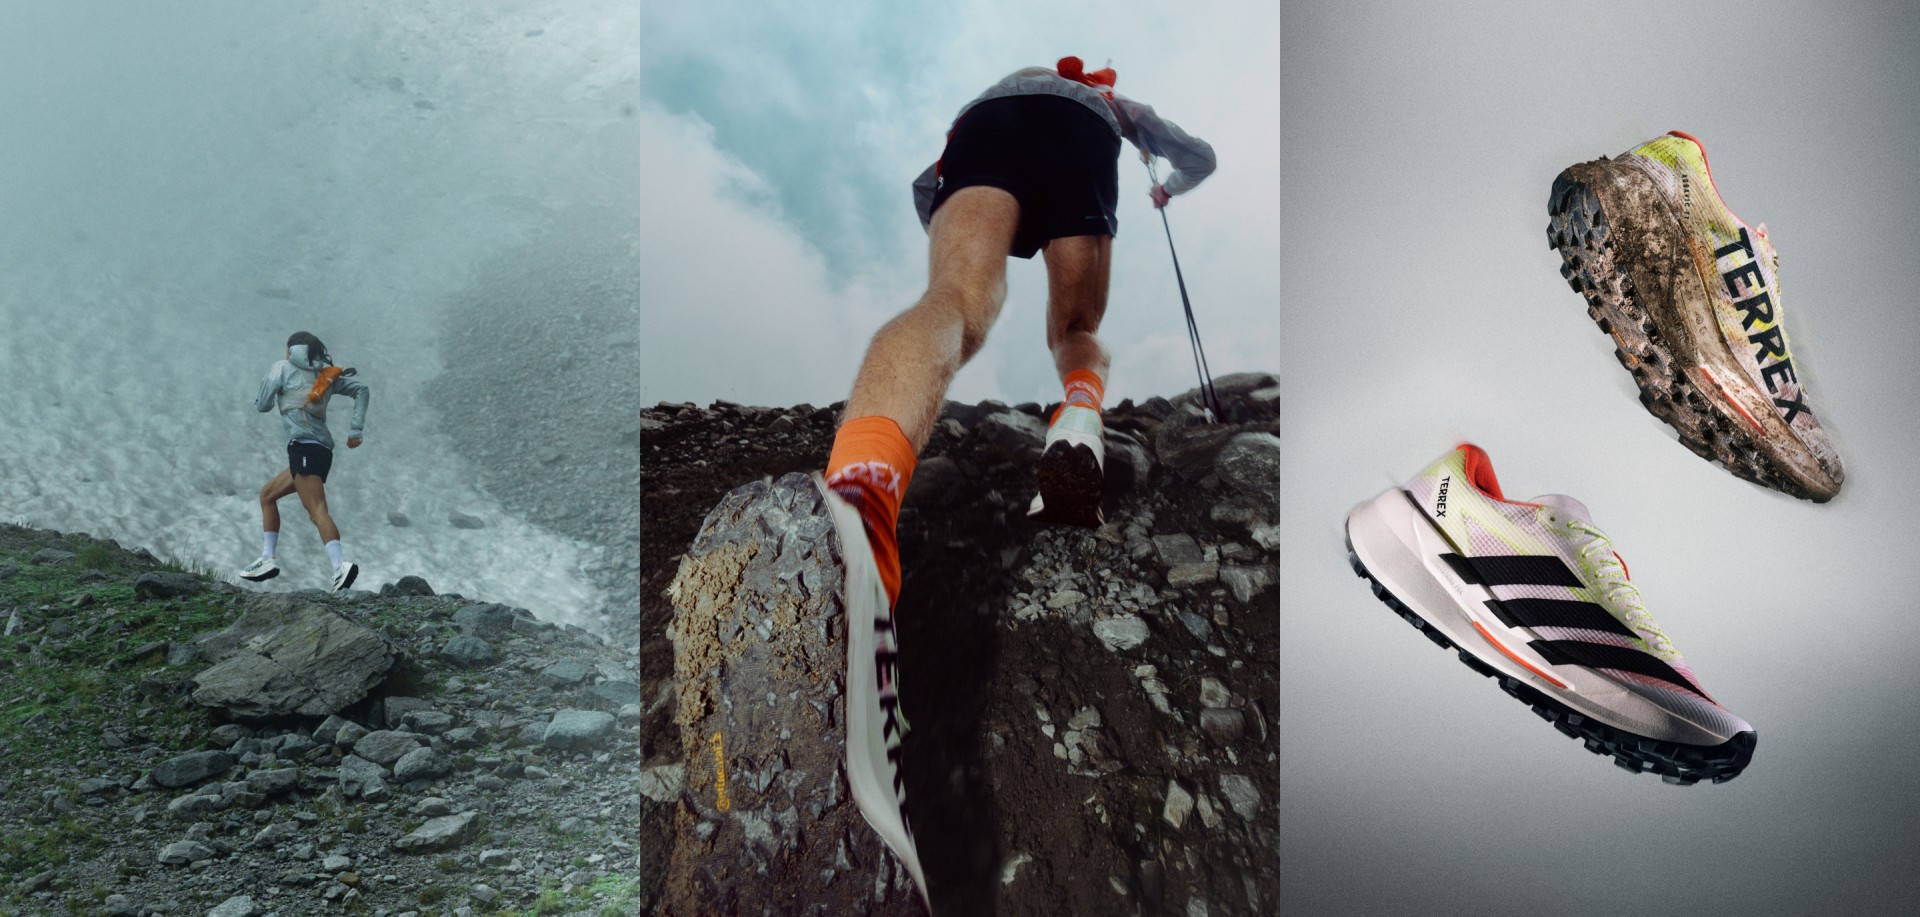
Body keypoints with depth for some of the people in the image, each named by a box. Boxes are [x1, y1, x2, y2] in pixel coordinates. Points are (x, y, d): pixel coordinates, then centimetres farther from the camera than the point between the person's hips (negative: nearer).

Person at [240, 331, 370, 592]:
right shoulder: (326, 374, 22)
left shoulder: (283, 368, 8)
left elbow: (262, 405, 9)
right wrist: (357, 430, 8)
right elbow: (361, 389, 14)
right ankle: (267, 559, 18)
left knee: (316, 510, -22)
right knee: (267, 495, 22)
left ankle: (341, 565, -40)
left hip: (303, 446, -8)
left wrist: (267, 382, 30)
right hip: (322, 451, 8)